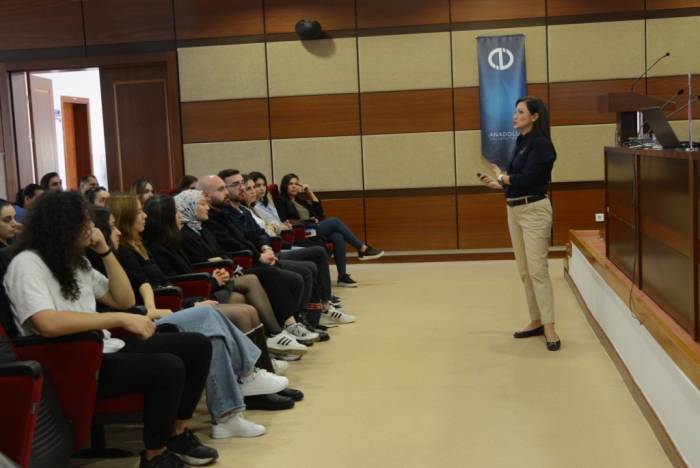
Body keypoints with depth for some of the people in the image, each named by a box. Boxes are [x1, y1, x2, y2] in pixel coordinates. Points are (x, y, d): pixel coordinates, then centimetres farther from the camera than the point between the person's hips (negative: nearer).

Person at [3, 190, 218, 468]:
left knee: (197, 345, 0)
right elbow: (48, 325, -30)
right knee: (168, 368, -29)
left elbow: (124, 299, 15)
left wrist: (105, 251, 4)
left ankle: (178, 434, 13)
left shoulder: (76, 261, 14)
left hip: (103, 350, 9)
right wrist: (121, 319, -28)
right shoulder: (26, 264, -13)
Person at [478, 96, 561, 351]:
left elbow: (527, 178, -19)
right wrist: (498, 184, 2)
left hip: (534, 210, -9)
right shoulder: (520, 142, 13)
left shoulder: (540, 144, -13)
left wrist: (501, 176, -4)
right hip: (514, 210, 9)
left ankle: (549, 327, -8)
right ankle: (536, 322, 20)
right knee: (524, 271, 12)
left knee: (537, 269, -11)